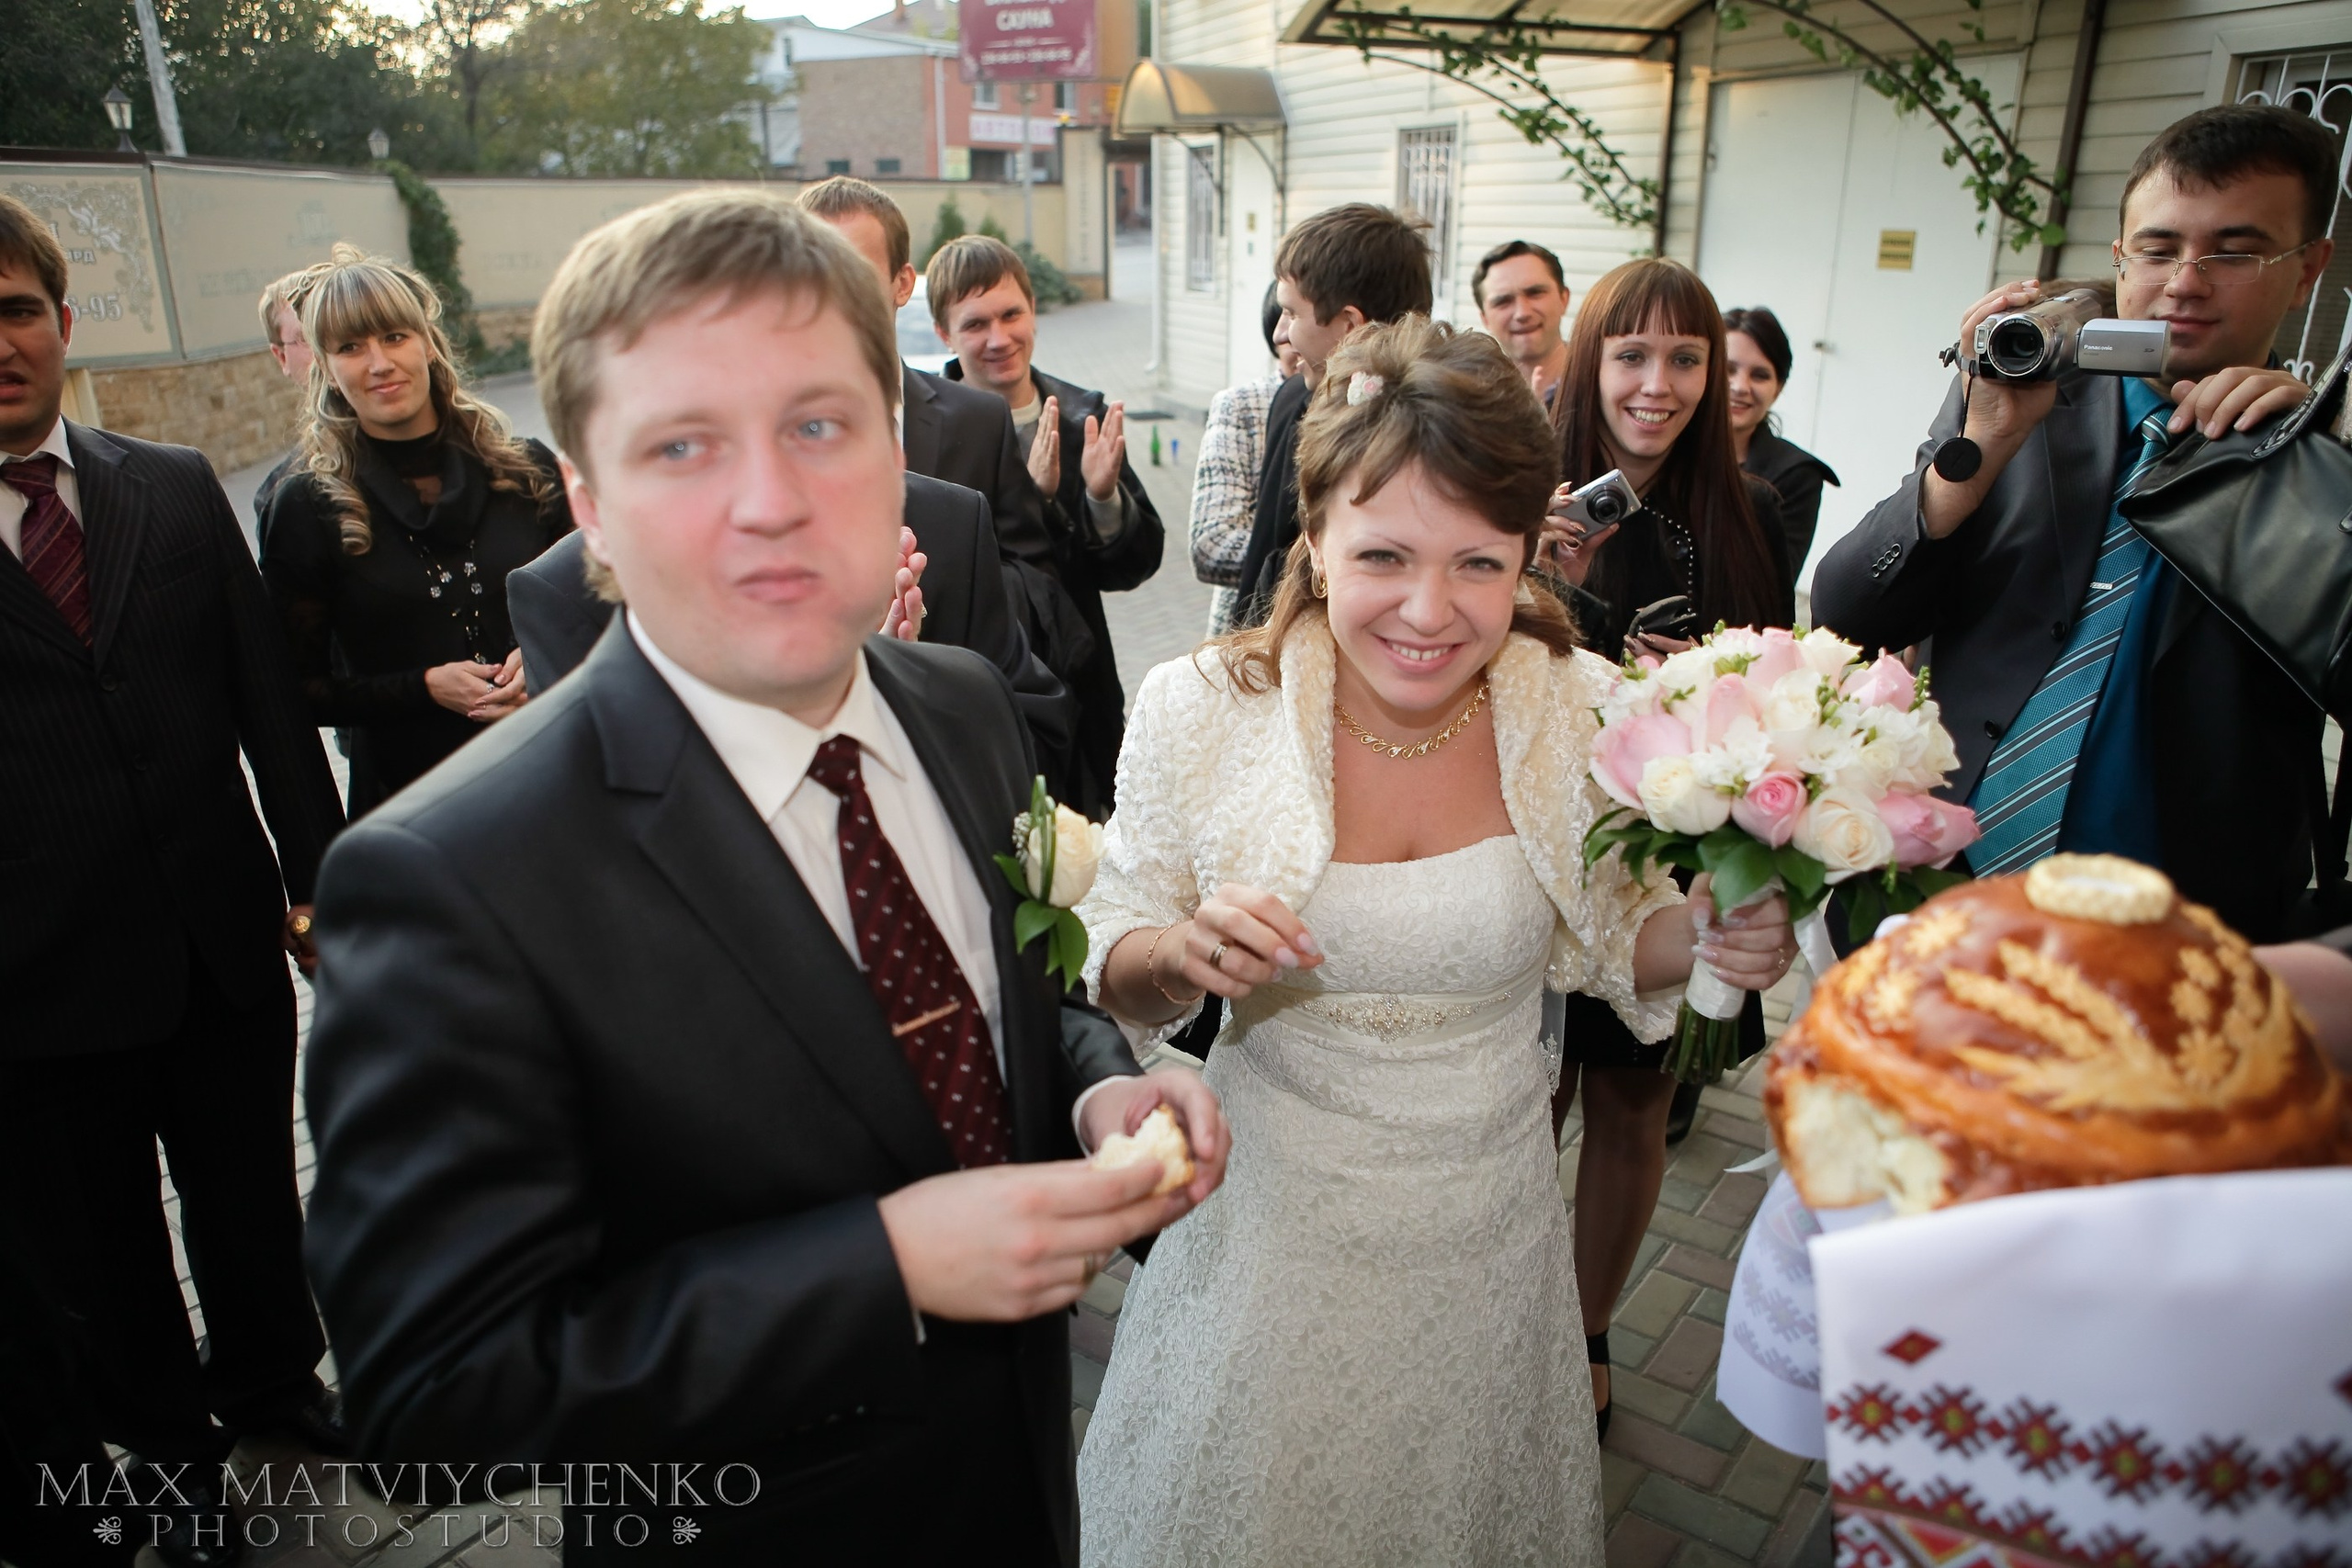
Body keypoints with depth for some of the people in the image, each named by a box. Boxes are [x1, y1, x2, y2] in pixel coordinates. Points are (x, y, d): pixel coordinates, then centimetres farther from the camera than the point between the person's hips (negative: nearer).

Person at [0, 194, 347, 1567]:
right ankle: (169, 1445, 40)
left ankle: (272, 1377, 45)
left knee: (253, 1197, 20)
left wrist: (317, 873, 1)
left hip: (226, 938, 3)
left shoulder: (179, 489, 2)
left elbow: (270, 698, 4)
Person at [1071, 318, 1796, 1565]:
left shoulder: (1588, 710, -14)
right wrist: (1182, 954, -29)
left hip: (1488, 1217, 2)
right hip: (1273, 1216, -1)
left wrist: (1710, 936, -18)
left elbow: (1606, 938, 3)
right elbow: (1113, 973, -7)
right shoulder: (1199, 712, -19)